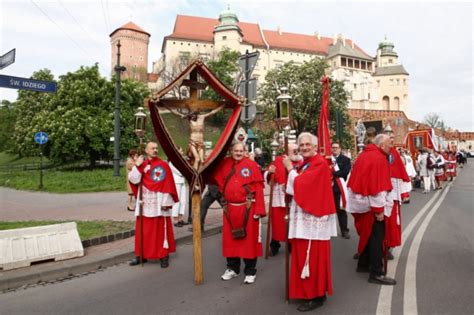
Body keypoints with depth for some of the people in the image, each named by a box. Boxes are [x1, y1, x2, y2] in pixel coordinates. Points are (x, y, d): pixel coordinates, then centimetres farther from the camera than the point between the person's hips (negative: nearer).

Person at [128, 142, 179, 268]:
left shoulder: (164, 165, -3)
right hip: (145, 203, 4)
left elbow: (168, 185, -7)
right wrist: (137, 165, -13)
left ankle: (164, 256, 12)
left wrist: (166, 202, -12)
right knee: (143, 230, 10)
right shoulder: (141, 165, 9)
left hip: (159, 203, -4)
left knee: (161, 230, 2)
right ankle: (141, 255, 22)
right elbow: (133, 180, -4)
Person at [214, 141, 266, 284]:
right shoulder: (224, 164, 4)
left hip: (247, 208, -4)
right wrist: (225, 190, -3)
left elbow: (258, 188, -10)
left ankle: (250, 271, 18)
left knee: (249, 239, 4)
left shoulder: (252, 165, -7)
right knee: (230, 239, 12)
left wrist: (258, 210, -14)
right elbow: (218, 178, 16)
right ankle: (232, 268, 28)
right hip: (230, 208, 4)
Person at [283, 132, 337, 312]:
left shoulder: (320, 164, -15)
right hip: (304, 216, 10)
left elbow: (301, 185, -22)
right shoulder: (305, 164, 15)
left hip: (313, 216, -10)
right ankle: (309, 291, 29)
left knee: (312, 256, -2)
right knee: (304, 255, 16)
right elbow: (298, 188, 16)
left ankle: (316, 296, 10)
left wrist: (290, 169, -10)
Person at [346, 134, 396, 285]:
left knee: (367, 234, 20)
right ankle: (376, 273, 1)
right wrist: (379, 209, -20)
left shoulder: (363, 155, 12)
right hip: (371, 204, -9)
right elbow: (377, 187, -22)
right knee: (376, 237, -3)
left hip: (360, 202, 9)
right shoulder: (379, 159, -16)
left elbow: (356, 180, 16)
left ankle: (363, 264, 30)